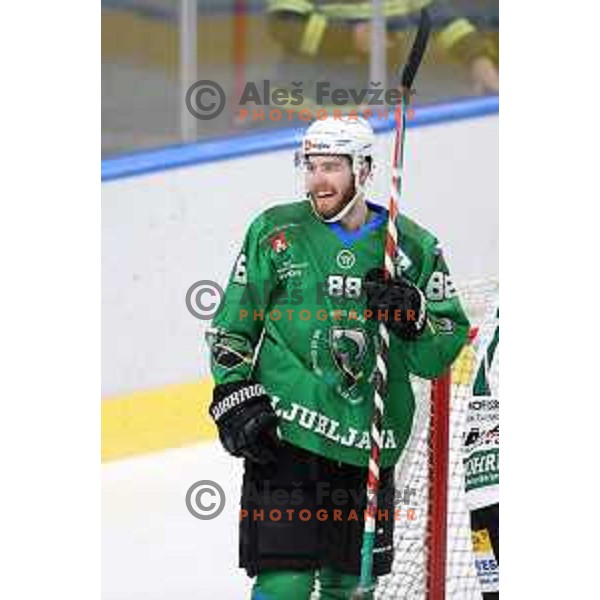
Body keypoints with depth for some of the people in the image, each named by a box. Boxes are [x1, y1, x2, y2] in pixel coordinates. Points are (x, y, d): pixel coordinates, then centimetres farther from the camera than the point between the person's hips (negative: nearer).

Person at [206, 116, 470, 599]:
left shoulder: (412, 247, 6)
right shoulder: (275, 233, 3)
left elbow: (441, 355, 7)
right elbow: (231, 328, 9)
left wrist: (414, 315, -13)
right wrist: (236, 398, -3)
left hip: (368, 446, 2)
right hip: (286, 436, -2)